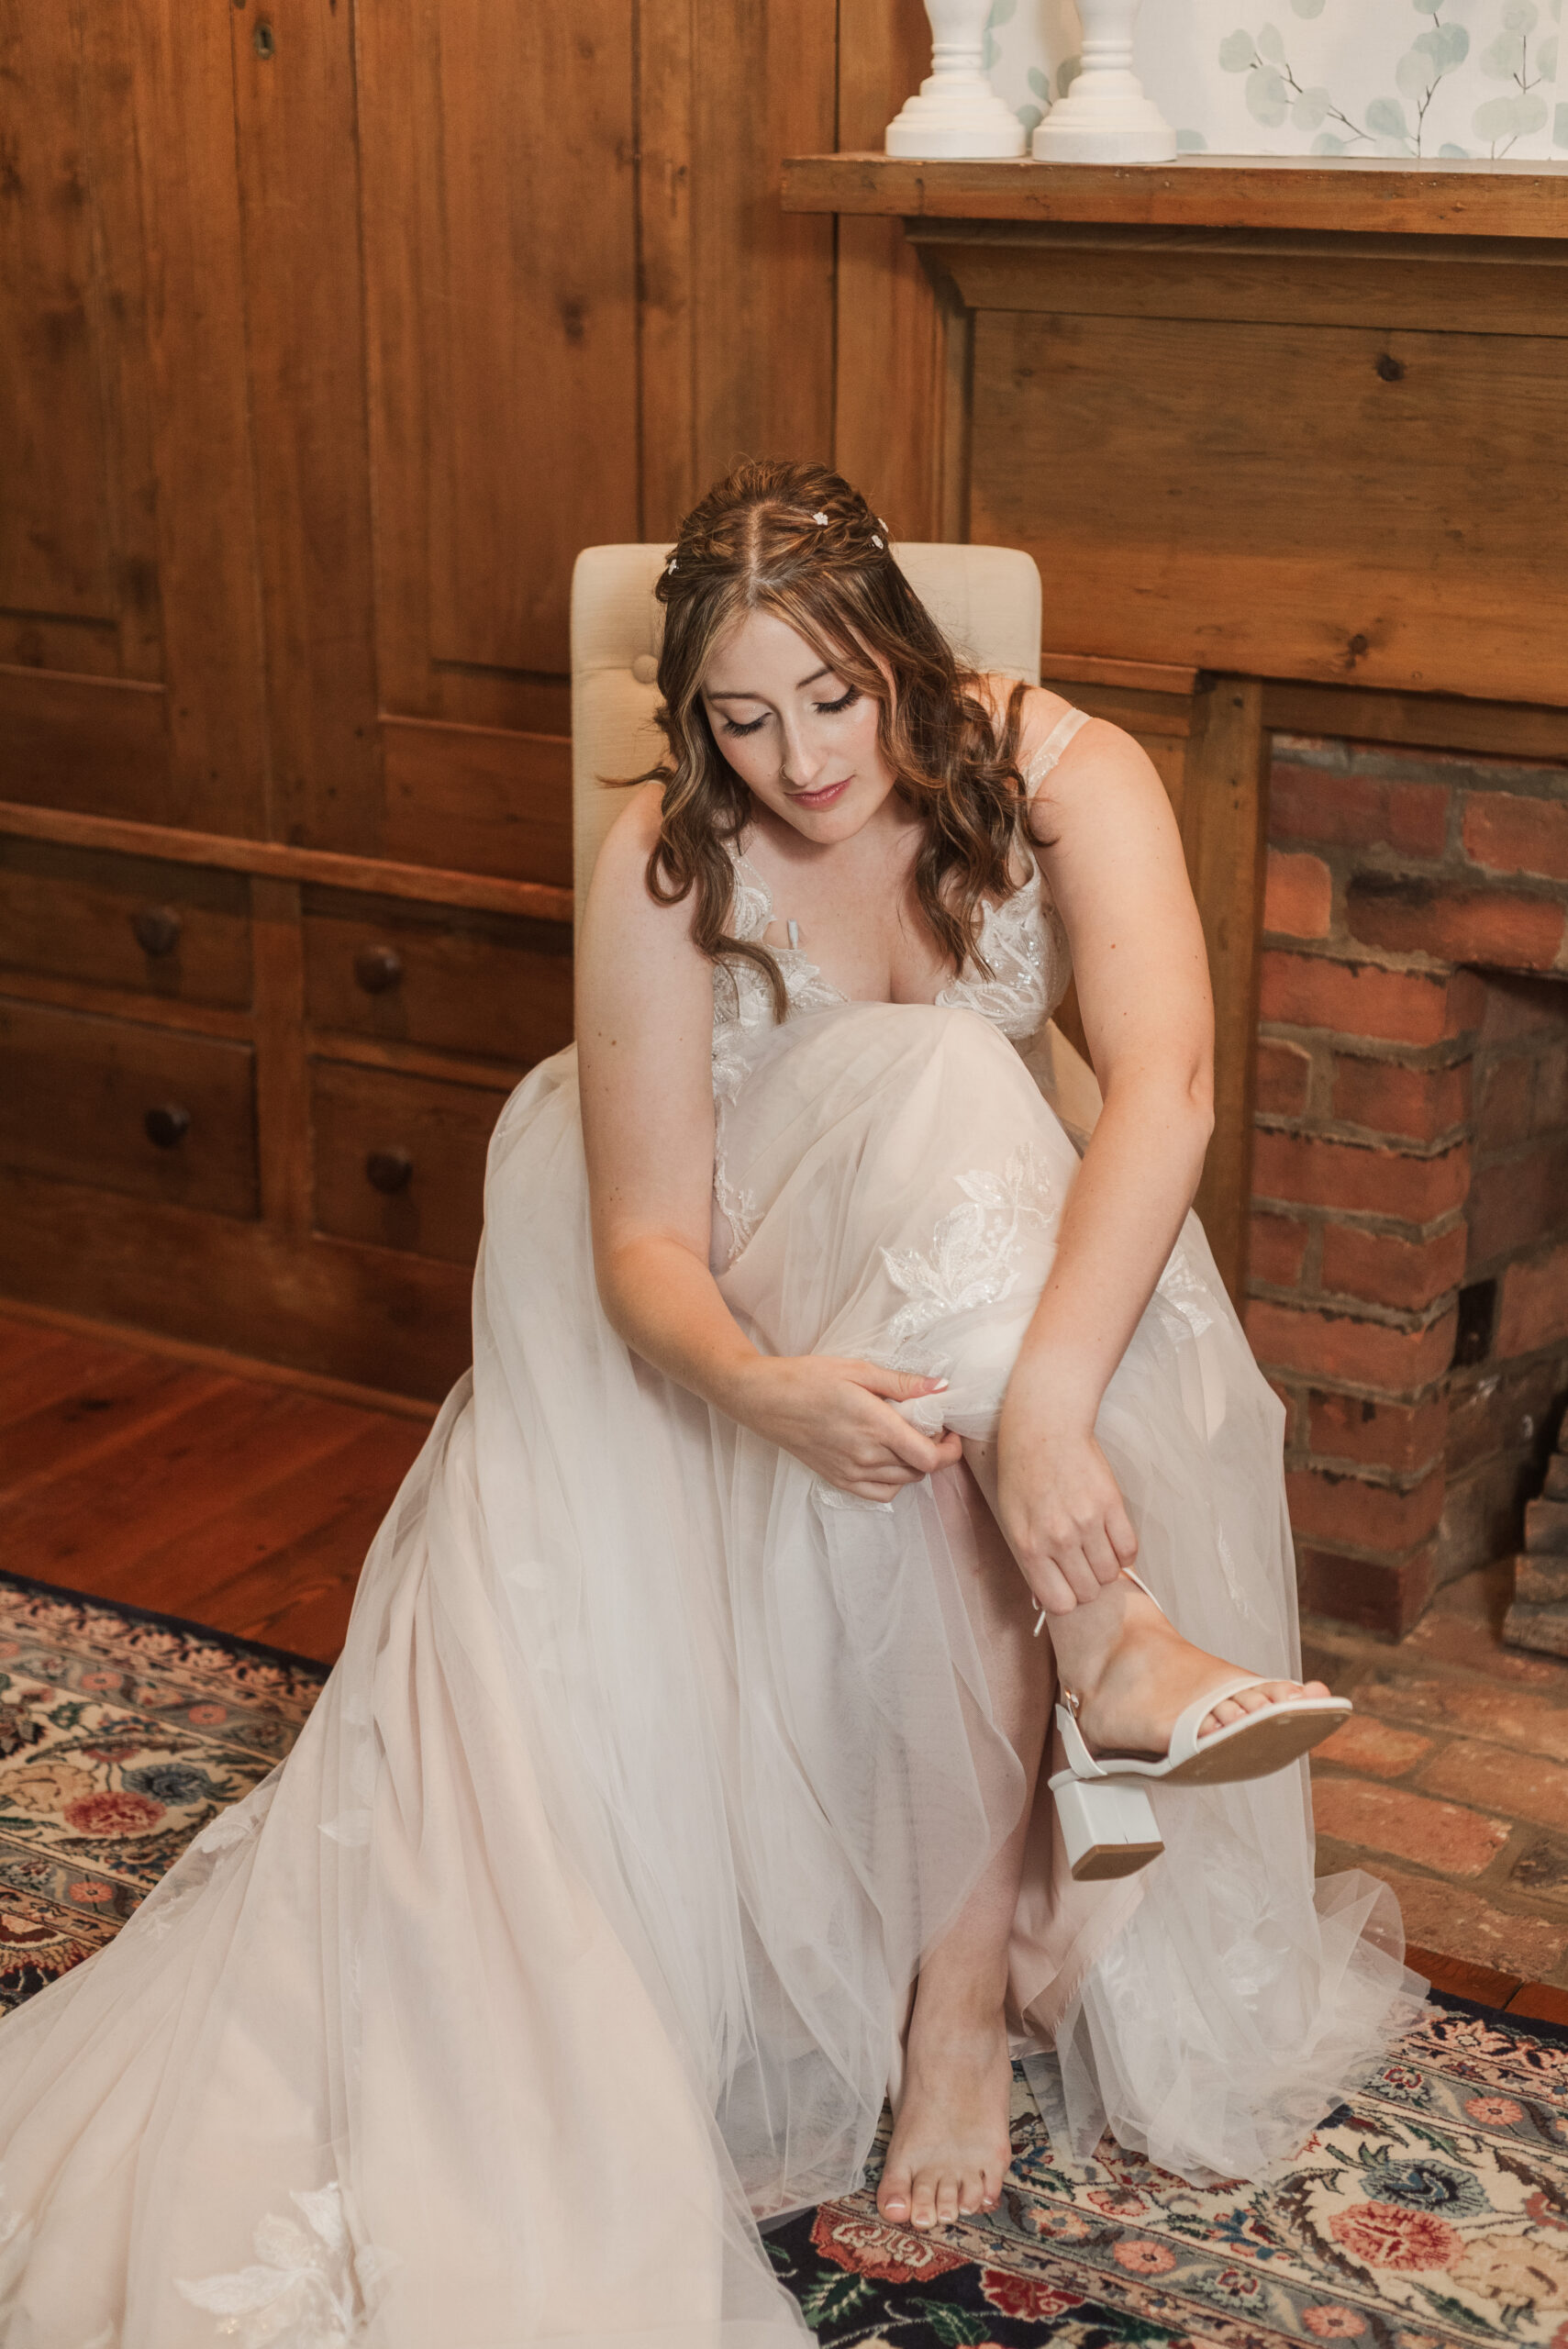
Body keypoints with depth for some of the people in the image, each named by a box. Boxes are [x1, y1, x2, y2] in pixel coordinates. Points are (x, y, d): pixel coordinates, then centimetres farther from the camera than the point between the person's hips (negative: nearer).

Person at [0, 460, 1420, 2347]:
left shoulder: (1060, 777, -20)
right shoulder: (668, 866, -19)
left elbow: (1163, 1080, -36)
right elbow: (648, 1243, -21)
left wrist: (1048, 1394, -51)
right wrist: (760, 1386, -45)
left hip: (1033, 1263, 1)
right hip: (774, 1306, -1)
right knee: (942, 1093, -33)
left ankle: (967, 1954, -34)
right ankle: (1108, 1646, -42)